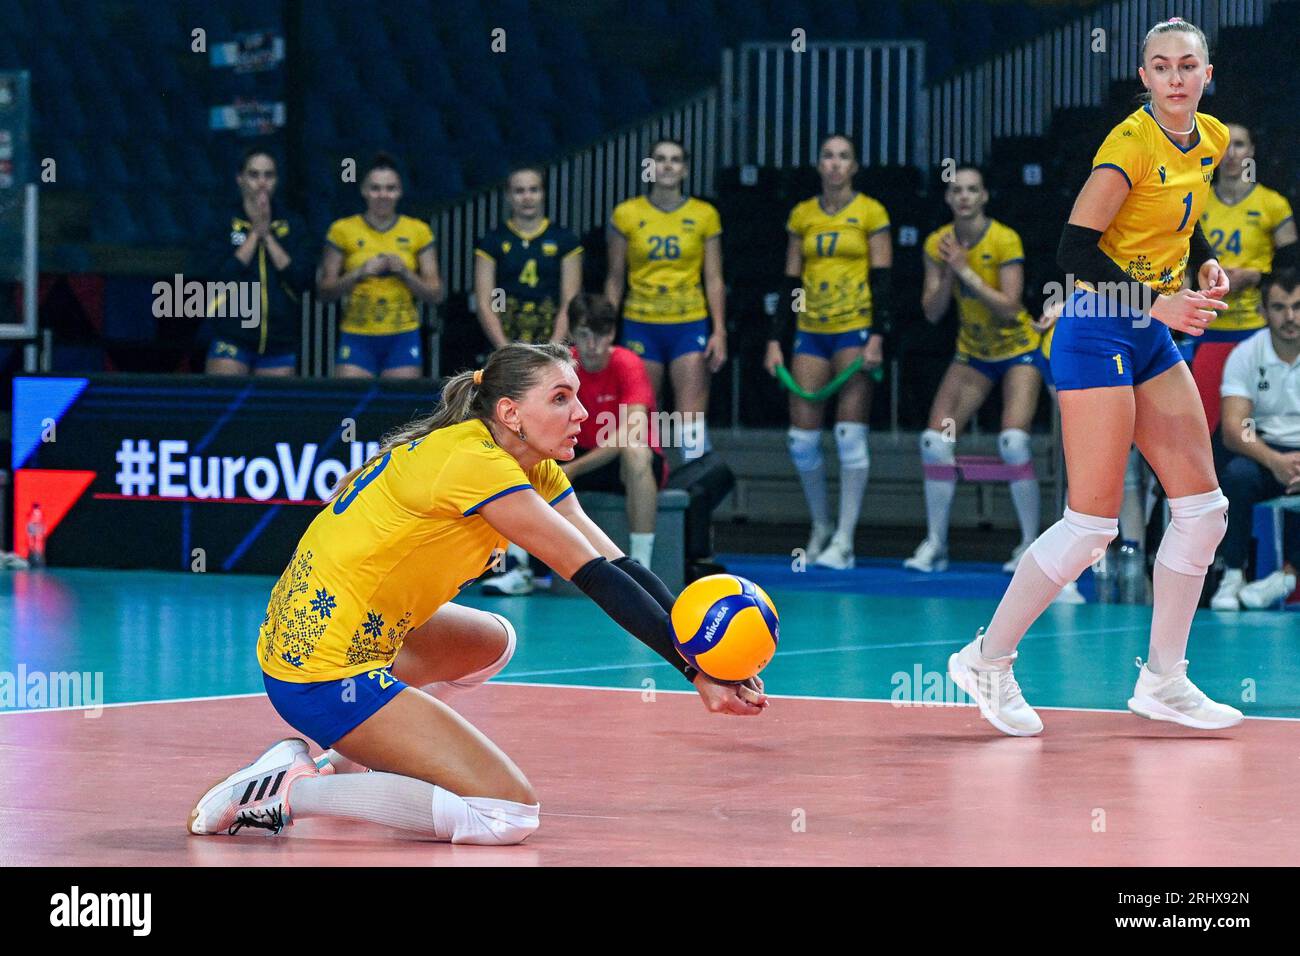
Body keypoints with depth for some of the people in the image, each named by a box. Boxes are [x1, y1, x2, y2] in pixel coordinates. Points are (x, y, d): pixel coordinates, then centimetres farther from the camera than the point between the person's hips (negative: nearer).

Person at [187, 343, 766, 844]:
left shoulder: (535, 472, 9)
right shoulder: (474, 463, -19)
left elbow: (620, 566, 1)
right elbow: (595, 576, -20)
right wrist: (694, 670, -20)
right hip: (325, 676, -10)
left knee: (492, 642, 32)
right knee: (511, 814, -9)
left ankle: (341, 758, 17)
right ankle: (292, 793, -10)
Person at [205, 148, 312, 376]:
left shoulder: (291, 225, 10)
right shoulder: (225, 223, 4)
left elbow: (302, 280, -1)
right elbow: (220, 276, -8)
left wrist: (268, 236, -5)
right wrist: (255, 234, -7)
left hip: (281, 342, 2)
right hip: (233, 337, -2)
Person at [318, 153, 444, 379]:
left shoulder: (418, 231, 8)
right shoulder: (343, 230, 5)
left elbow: (435, 296, 7)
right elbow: (325, 292, 3)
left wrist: (404, 272, -9)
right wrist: (360, 273, -12)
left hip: (403, 337, 1)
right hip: (357, 337, -1)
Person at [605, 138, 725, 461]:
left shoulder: (705, 215, 3)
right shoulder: (626, 214, 3)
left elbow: (714, 279, 5)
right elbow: (615, 278, 7)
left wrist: (720, 331, -3)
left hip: (690, 326, -1)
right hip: (641, 326, 1)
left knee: (692, 419, -10)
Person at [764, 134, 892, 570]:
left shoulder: (871, 213, 0)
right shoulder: (802, 216, 10)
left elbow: (882, 280, -4)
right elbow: (791, 283, 12)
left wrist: (877, 337, -14)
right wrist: (775, 340, 6)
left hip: (855, 330, -4)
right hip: (811, 332, 4)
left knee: (850, 435, -7)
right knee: (801, 439, 0)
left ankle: (844, 542, -3)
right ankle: (821, 528, 17)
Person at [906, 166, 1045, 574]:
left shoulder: (1005, 241, -19)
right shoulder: (937, 244, -5)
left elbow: (1009, 307, -25)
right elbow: (931, 311, -8)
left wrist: (967, 271, -30)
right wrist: (948, 272, -24)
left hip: (1019, 350, -5)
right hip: (972, 353, 5)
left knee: (1013, 441, -21)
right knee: (935, 441, -7)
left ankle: (1031, 543, -8)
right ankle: (935, 544, 5)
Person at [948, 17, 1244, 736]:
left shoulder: (1211, 140, 8)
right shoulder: (1131, 144, -17)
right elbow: (1075, 250, -21)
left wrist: (1203, 262, 7)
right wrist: (1156, 301, -26)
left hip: (1153, 340, 9)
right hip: (1098, 334, -9)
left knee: (1202, 506, 5)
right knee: (1093, 522, -10)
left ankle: (1162, 681, 14)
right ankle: (987, 660, 3)